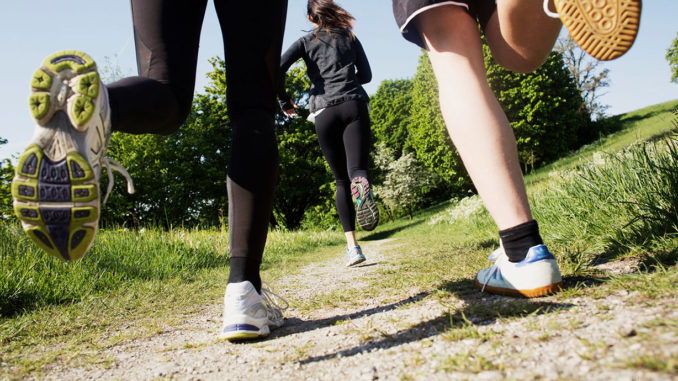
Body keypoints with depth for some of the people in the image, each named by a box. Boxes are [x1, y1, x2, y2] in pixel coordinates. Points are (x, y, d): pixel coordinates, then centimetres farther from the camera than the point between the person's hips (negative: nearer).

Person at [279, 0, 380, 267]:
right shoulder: (350, 37, 19)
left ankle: (352, 245, -4)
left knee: (341, 180, 7)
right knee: (356, 169, -12)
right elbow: (366, 75, 20)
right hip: (354, 105, 0)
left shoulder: (306, 41, 14)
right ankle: (362, 185, -52)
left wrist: (285, 101, 10)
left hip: (325, 112, 0)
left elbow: (277, 68, -2)